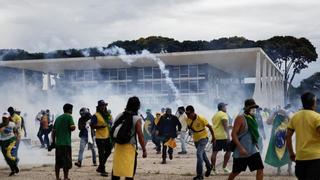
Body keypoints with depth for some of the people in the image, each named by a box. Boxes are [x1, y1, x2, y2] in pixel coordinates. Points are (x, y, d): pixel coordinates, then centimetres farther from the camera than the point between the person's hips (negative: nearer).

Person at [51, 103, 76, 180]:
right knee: (67, 162, -2)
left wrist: (53, 141, 21)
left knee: (58, 162, 11)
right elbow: (72, 127, -15)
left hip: (58, 143, 7)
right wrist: (74, 127, 7)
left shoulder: (58, 118, 16)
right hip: (66, 143, -7)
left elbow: (53, 131, 16)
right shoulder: (69, 116, -3)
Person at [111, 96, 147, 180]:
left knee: (115, 171, 13)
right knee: (129, 173, 2)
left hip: (118, 146, 5)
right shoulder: (137, 119, -10)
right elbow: (140, 136, -13)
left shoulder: (119, 116, 6)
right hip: (129, 147, -5)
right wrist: (144, 150, -6)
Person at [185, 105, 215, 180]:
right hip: (196, 139, 7)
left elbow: (209, 127, -14)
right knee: (202, 154, 23)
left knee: (199, 154, -21)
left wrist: (213, 137, -8)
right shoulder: (188, 120, -10)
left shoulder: (201, 119, -25)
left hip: (203, 138, -6)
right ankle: (209, 167, 48)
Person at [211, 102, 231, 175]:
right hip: (223, 136, -7)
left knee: (214, 152, 3)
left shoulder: (215, 115, 20)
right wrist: (228, 135, -25)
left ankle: (213, 168, 0)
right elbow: (225, 125, -18)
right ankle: (224, 167, 7)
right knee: (228, 151, 6)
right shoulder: (224, 114, -6)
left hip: (215, 136, 7)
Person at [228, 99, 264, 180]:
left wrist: (256, 144, 17)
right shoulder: (240, 118, -13)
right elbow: (233, 134, -18)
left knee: (260, 169, -6)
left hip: (253, 150, 6)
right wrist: (241, 148, -23)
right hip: (241, 151, -6)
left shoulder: (252, 118, 9)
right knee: (236, 172, 8)